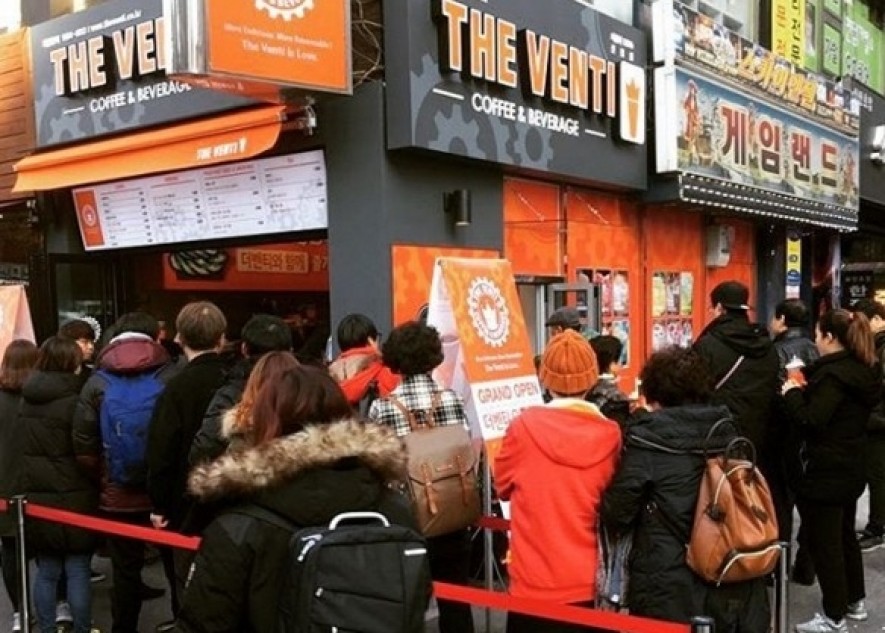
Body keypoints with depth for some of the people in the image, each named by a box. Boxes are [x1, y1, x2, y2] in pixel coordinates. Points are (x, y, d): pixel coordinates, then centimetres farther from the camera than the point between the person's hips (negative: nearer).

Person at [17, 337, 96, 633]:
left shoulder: (27, 398, 7)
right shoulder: (73, 401, -14)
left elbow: (24, 448, 16)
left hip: (35, 495, 6)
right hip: (73, 497, -6)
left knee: (46, 571, 14)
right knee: (78, 571, 4)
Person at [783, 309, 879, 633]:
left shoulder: (833, 374, -21)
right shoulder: (864, 371, 8)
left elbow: (810, 421, -25)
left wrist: (792, 393, -11)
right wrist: (806, 391, 8)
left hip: (826, 472, -10)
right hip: (850, 469, 10)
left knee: (824, 543, 0)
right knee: (844, 536, 22)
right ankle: (855, 601, 35)